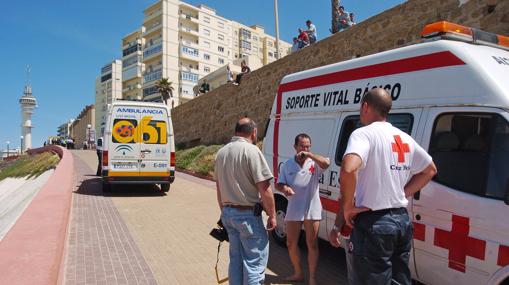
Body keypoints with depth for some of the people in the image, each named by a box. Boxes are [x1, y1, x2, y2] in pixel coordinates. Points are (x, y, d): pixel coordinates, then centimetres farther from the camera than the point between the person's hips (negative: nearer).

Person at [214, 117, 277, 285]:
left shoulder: (221, 152, 9)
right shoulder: (251, 150, -15)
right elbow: (264, 188, -18)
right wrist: (272, 215, -8)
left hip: (228, 213, 8)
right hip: (247, 214, -7)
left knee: (236, 258, 18)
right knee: (255, 260, 2)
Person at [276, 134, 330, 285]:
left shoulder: (314, 163, -5)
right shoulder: (286, 165, 1)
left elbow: (326, 163, -26)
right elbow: (279, 184, 2)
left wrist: (309, 154, -32)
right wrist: (284, 188, -21)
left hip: (312, 210, -2)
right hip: (293, 211, 3)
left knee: (312, 244, 8)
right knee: (291, 244, 12)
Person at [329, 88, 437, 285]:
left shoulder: (364, 134, -14)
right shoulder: (404, 138, 11)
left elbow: (348, 170, -32)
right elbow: (430, 170, 24)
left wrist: (348, 207, -17)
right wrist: (402, 194, 15)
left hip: (373, 223, -8)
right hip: (402, 220, 8)